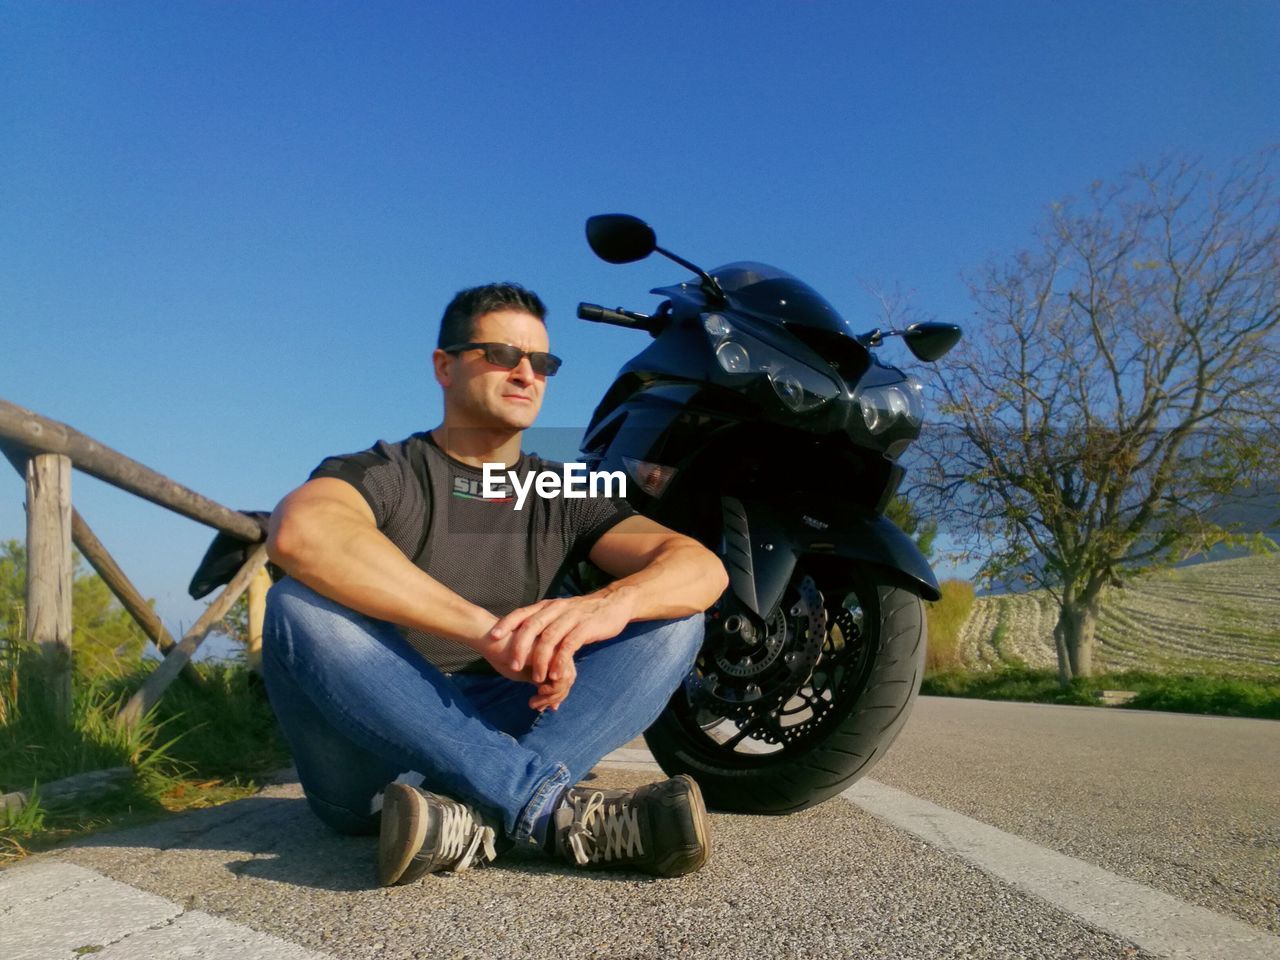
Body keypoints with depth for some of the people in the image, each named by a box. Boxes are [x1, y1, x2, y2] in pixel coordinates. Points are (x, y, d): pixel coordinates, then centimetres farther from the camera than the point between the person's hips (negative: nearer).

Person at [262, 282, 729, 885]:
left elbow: (702, 567, -7)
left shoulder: (563, 498, 9)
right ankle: (561, 810, -32)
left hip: (504, 734, 3)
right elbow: (299, 531, -27)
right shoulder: (381, 473, -1)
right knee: (301, 605, -29)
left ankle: (480, 815, -32)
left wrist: (607, 604, -31)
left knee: (675, 619, -11)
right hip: (368, 759, -2)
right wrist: (486, 628, -37)